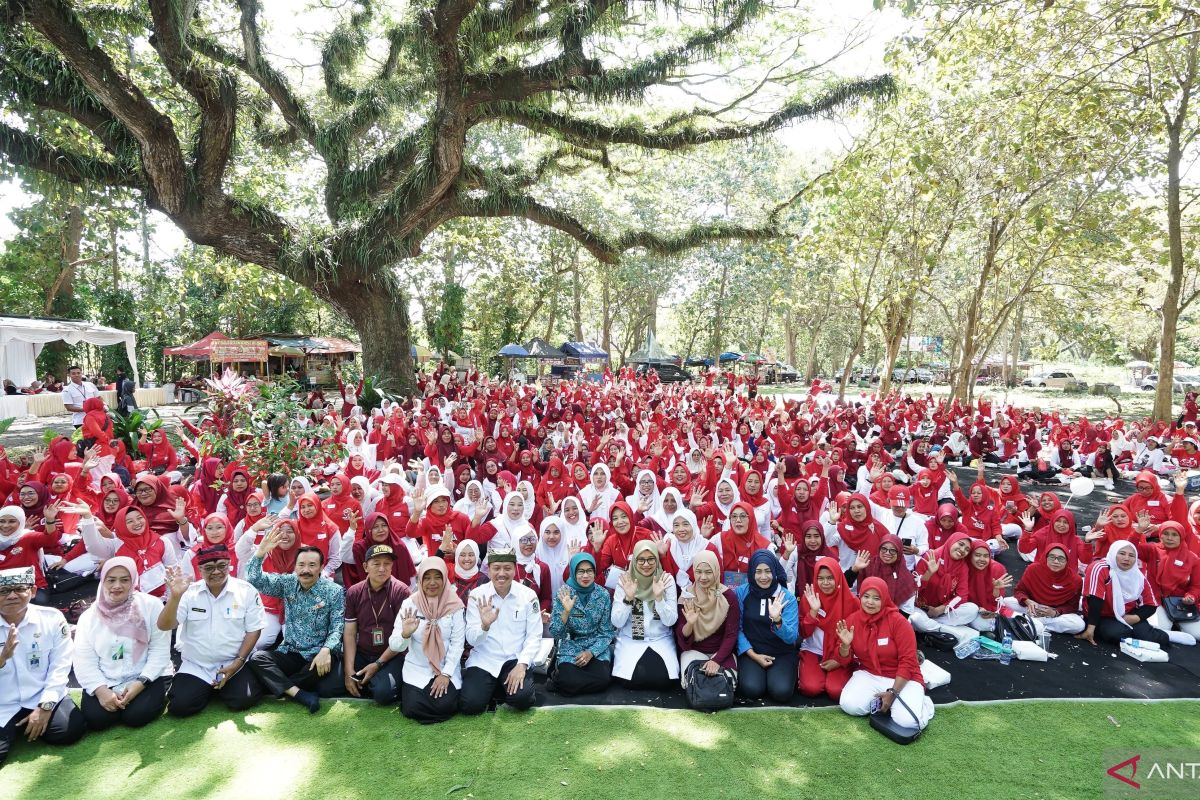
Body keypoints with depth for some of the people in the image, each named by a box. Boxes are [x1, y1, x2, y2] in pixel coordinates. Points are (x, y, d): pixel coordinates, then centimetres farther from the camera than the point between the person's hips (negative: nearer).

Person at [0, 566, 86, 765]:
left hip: (43, 698, 1)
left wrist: (44, 706, -13)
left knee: (71, 730, -19)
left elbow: (60, 665, -6)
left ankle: (34, 724, 12)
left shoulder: (52, 618, -6)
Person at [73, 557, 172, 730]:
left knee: (136, 716, -24)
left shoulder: (151, 605, -7)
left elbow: (160, 650, -7)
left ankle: (160, 696, 9)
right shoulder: (89, 616, 2)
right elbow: (84, 661, -2)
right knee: (95, 719, -20)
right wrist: (101, 690, -18)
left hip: (147, 677, -3)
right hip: (106, 681, 3)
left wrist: (140, 683, -19)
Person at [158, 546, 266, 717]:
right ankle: (208, 688, 16)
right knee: (179, 706, -17)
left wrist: (238, 662, -12)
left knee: (242, 700, -21)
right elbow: (164, 626, -10)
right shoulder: (189, 592, -2)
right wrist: (175, 596, -27)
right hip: (196, 665, 2)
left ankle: (223, 687, 14)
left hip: (235, 663, -1)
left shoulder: (246, 591, -6)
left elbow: (253, 630, -4)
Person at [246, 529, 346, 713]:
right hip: (289, 652, 4)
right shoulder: (287, 583, 6)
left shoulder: (334, 591, -6)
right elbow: (255, 580, -1)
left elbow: (337, 627, -10)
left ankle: (278, 684, -9)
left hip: (318, 655, -3)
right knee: (257, 658, -23)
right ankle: (300, 694, -28)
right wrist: (260, 552, -17)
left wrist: (326, 650, -29)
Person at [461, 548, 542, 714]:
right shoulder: (476, 595, -5)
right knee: (471, 704, -19)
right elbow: (471, 639, -7)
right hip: (484, 660, 0)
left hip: (515, 659, 0)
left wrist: (522, 665, -19)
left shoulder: (528, 595, -5)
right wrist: (485, 625, -29)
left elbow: (534, 636, -5)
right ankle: (490, 688, 13)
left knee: (521, 698, -25)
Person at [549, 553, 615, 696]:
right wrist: (566, 611, -28)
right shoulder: (563, 594, -9)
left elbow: (606, 633, -1)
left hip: (597, 648, 2)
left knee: (603, 679, -25)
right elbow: (555, 634, -11)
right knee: (569, 682, -28)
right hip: (571, 649, -2)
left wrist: (591, 652, -16)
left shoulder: (603, 595, -5)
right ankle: (562, 668, 7)